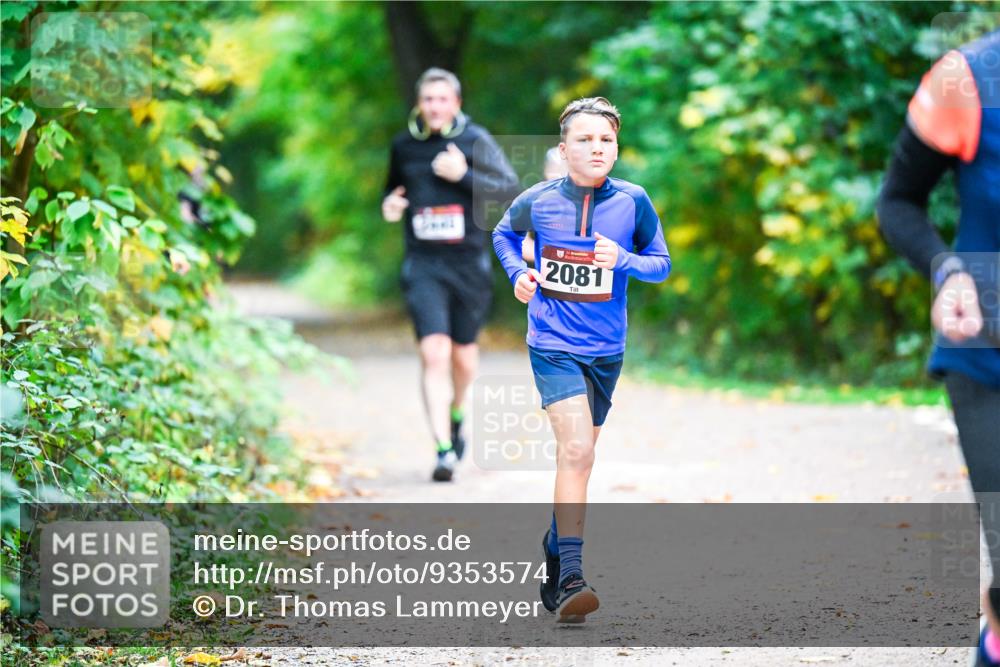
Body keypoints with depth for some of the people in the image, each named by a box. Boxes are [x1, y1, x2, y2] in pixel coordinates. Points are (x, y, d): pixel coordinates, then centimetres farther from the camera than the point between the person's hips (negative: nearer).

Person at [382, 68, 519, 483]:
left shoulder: (475, 141, -3)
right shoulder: (404, 146, 7)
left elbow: (510, 188, -10)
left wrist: (464, 175, -22)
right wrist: (389, 205, 3)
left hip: (469, 263, 0)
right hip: (423, 265, 0)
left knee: (464, 357, 12)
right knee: (433, 354, -15)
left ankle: (456, 416, 43)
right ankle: (444, 449, -16)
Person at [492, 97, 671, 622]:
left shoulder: (633, 201, -4)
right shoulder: (538, 201, -6)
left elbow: (662, 263, 4)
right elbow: (504, 234, 15)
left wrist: (624, 260, -15)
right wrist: (517, 273, -3)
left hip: (605, 350, 3)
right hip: (553, 345, -3)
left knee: (577, 456, 16)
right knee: (576, 449, -19)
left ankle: (555, 556, 35)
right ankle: (570, 579, -22)